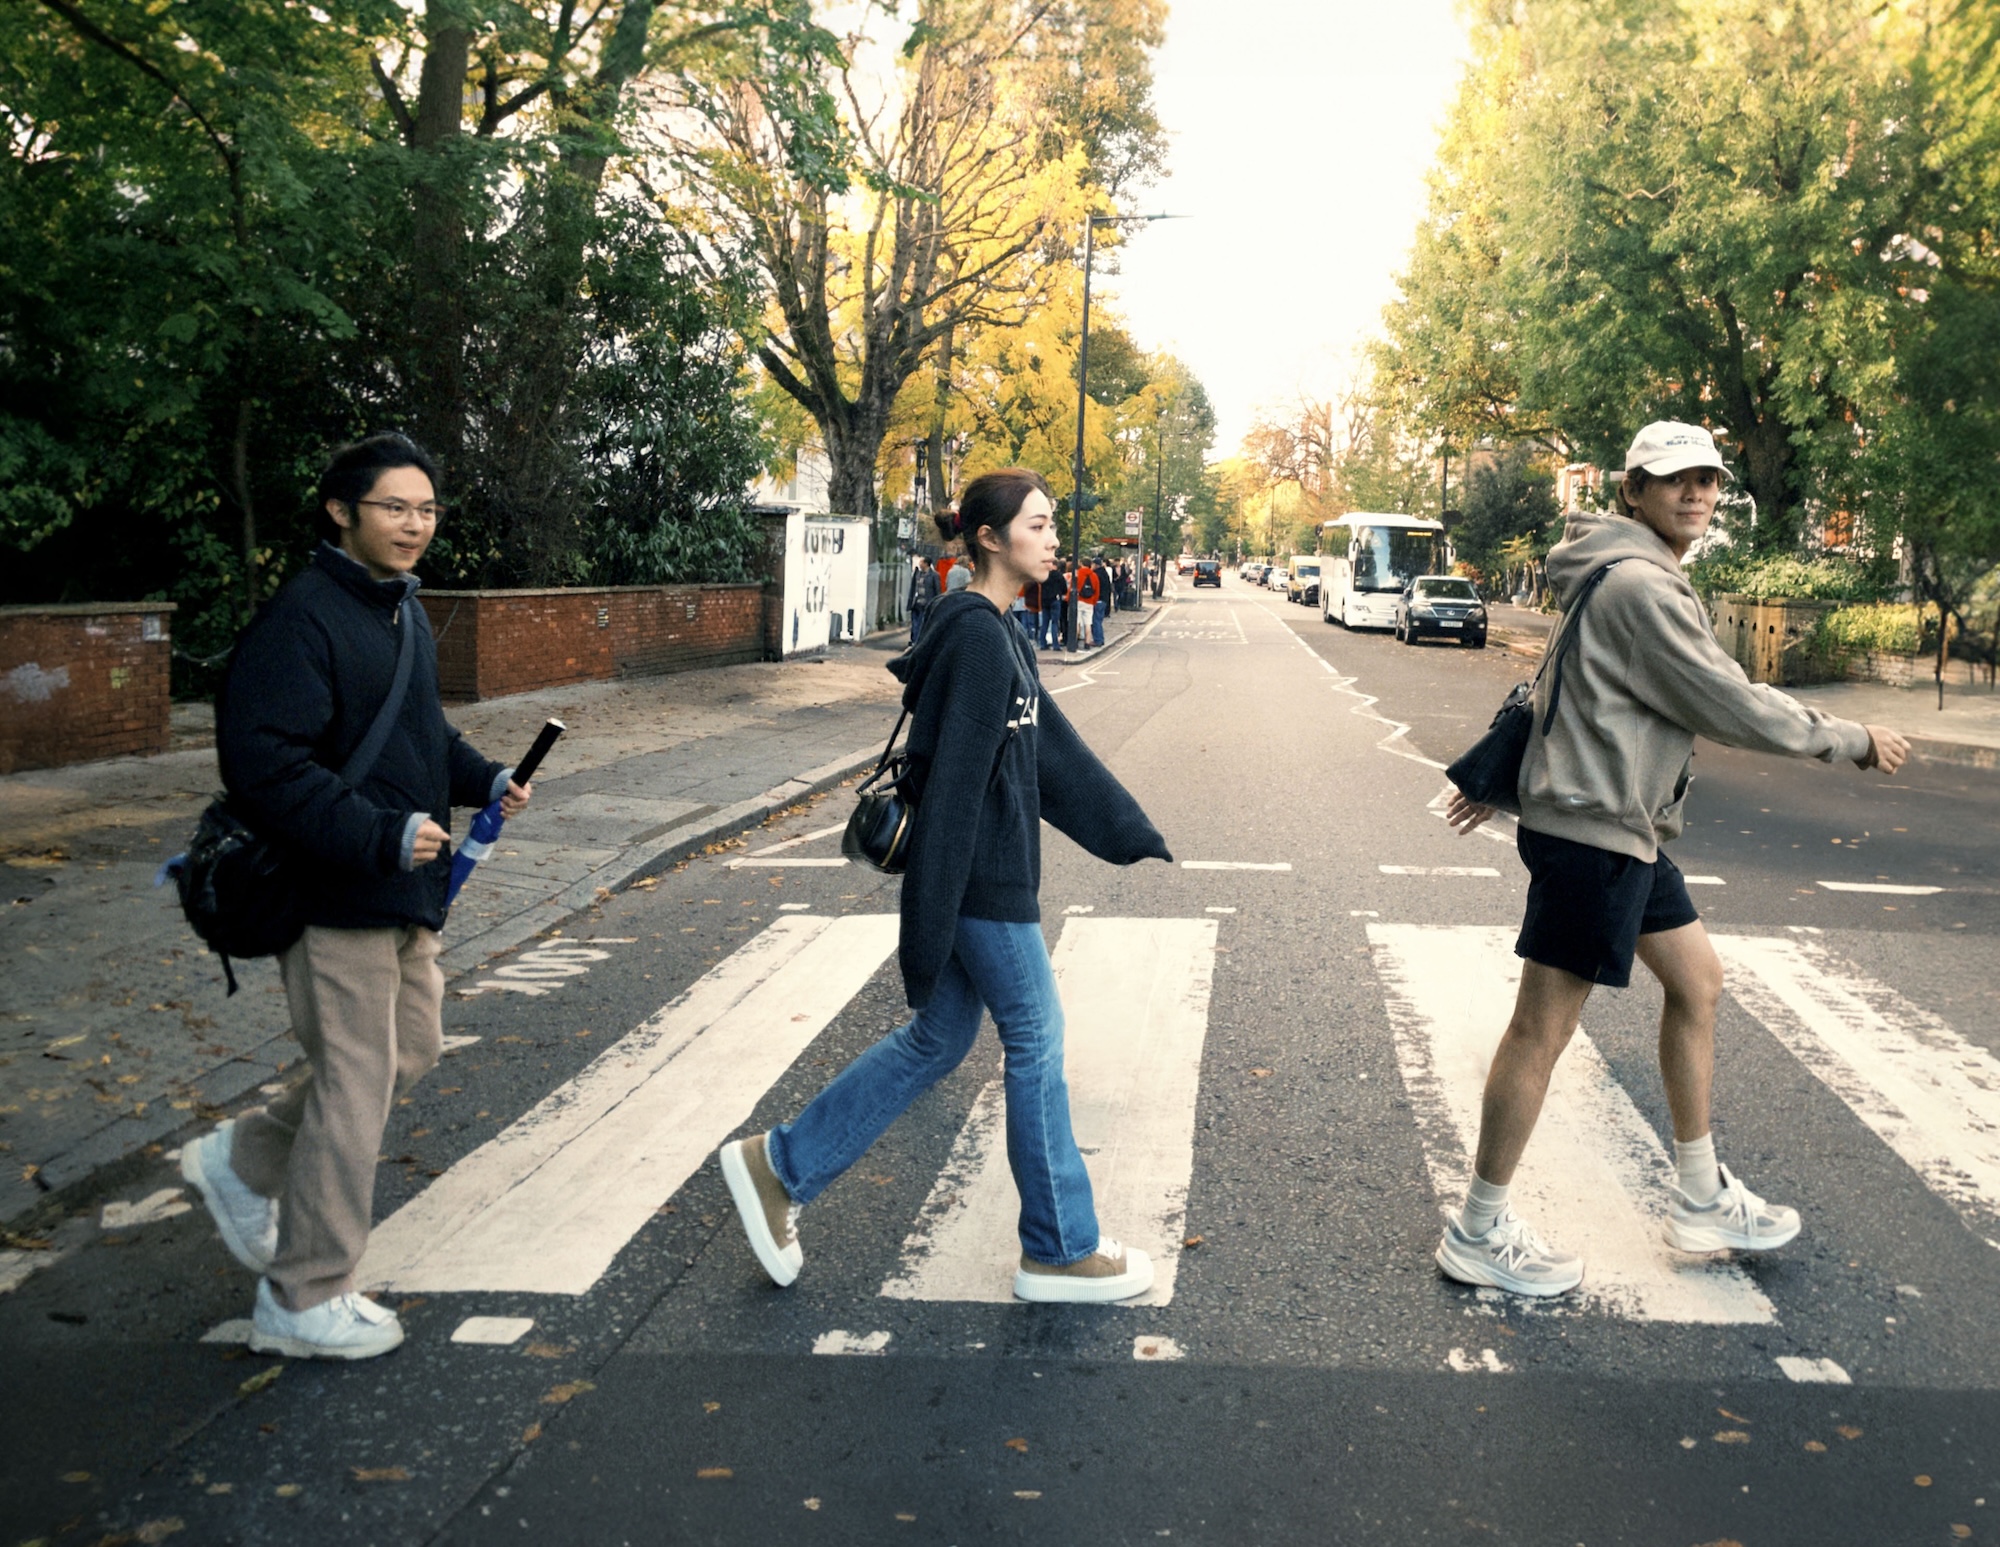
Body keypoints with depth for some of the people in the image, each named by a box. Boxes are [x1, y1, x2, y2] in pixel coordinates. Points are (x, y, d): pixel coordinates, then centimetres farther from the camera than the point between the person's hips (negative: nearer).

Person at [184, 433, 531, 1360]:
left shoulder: (404, 610, 12)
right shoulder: (302, 619, -19)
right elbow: (262, 764, -26)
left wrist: (483, 780, 6)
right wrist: (382, 835, -29)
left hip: (404, 892, 9)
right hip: (335, 898, -9)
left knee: (411, 1051, 19)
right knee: (354, 1088, -2)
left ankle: (243, 1160, 36)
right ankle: (304, 1301, 15)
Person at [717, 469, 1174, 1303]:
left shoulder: (995, 633, 13)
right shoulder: (977, 638, -19)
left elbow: (1053, 749, 19)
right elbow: (954, 781, -23)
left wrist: (1131, 835, 23)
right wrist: (930, 921, -24)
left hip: (990, 875, 10)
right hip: (981, 884, -10)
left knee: (937, 1038, 15)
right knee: (1035, 1042, 2)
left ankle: (779, 1166, 22)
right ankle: (1060, 1250, 17)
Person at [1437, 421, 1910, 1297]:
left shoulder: (1638, 578, 16)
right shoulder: (1639, 585, -17)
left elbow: (1566, 683, 22)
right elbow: (1733, 708, -17)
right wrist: (1852, 741, -5)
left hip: (1627, 830, 11)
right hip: (1592, 829, -11)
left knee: (1697, 981, 17)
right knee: (1544, 1027, -5)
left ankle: (1701, 1200, 30)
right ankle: (1478, 1235, 5)